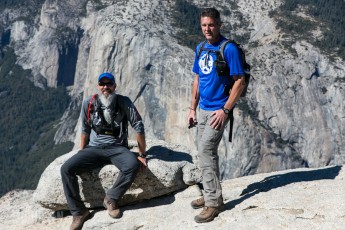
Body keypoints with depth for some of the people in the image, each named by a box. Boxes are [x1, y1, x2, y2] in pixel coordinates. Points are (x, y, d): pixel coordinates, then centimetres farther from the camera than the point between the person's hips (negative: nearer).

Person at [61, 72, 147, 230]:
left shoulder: (124, 102, -6)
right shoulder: (89, 103, -1)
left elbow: (138, 127, -4)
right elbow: (85, 129, 12)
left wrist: (142, 154, -4)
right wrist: (81, 153, 12)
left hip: (117, 148, -2)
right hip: (94, 149, 2)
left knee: (133, 165, -35)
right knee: (66, 169, -21)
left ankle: (111, 199, -11)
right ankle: (79, 212, -9)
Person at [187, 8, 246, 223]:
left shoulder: (229, 48, -13)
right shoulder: (200, 48, 9)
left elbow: (240, 81, -14)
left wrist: (225, 110, -19)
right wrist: (193, 108, 13)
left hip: (218, 110, -8)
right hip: (203, 109, 8)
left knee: (205, 151, -14)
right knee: (208, 152, 13)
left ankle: (213, 203, -6)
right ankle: (212, 195, 27)